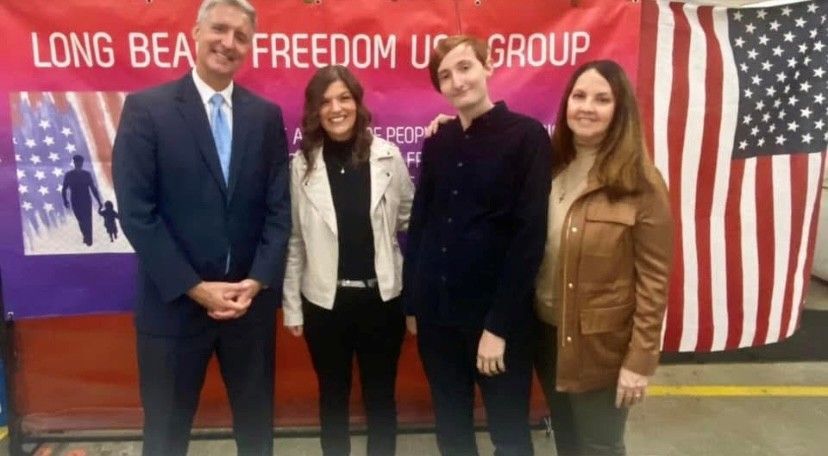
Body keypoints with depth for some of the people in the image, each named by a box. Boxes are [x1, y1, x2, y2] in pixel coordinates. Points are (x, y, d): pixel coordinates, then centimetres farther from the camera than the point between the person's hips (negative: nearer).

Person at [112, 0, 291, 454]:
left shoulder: (266, 115, 4)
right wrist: (194, 288, -14)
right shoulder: (146, 108, -5)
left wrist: (258, 281, -10)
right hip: (174, 302, -2)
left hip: (251, 299, 3)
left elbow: (279, 208, 2)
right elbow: (136, 212, -10)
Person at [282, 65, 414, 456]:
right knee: (333, 398, 18)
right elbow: (294, 240, 0)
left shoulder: (388, 156, -5)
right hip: (324, 302, 0)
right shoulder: (302, 164, -4)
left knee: (381, 397, 15)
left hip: (381, 298, 0)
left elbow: (410, 220, 2)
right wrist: (292, 306, 1)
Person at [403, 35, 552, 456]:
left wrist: (499, 323, -14)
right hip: (436, 310, 5)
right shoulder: (437, 142, 7)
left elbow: (530, 235, -12)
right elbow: (419, 222, 9)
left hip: (495, 314, -4)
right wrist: (411, 302, 6)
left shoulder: (527, 136, -7)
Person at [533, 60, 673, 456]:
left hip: (601, 342, -4)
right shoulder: (549, 166, 1)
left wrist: (640, 360, -15)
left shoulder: (640, 182, -15)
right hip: (545, 331, 5)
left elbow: (653, 279, -14)